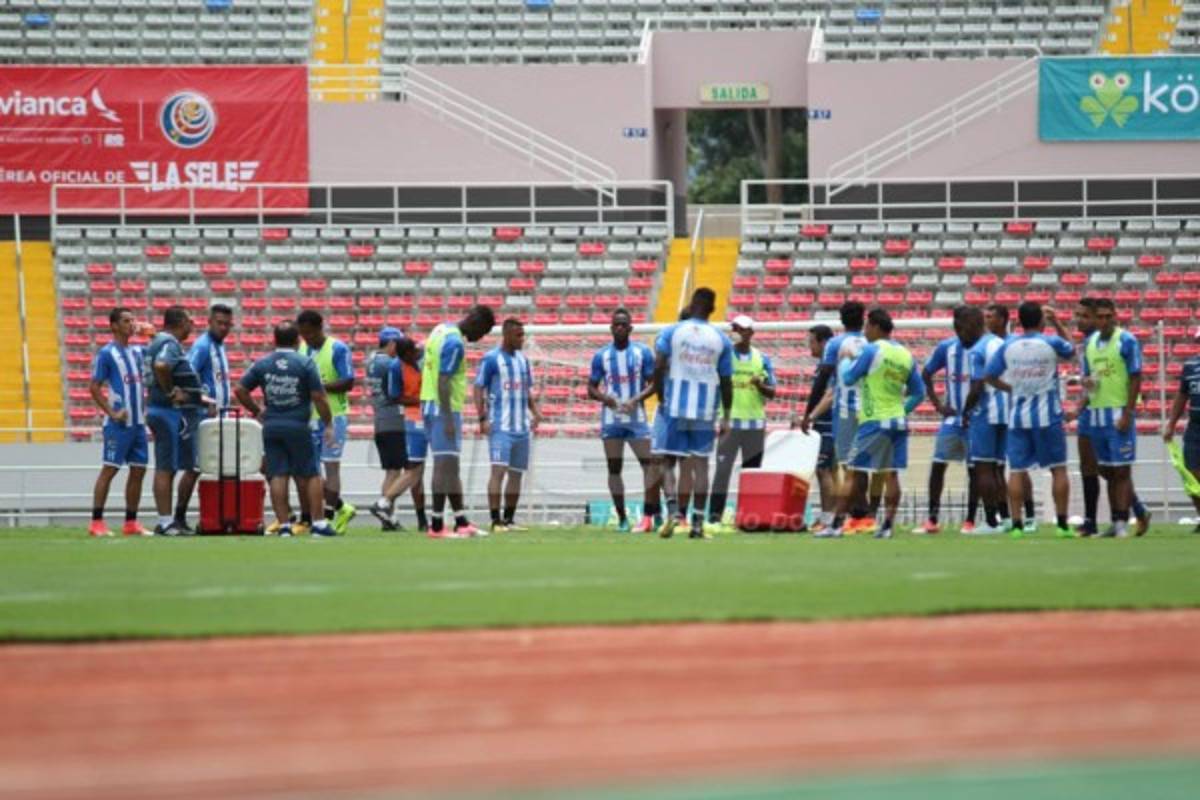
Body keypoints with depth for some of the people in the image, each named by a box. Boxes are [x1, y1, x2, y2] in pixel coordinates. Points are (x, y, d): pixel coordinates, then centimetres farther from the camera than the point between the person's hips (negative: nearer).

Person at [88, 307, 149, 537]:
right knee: (109, 469, -7)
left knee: (138, 470, 7)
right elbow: (94, 388, -8)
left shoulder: (137, 352, 13)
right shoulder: (106, 353, -6)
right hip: (118, 424, -7)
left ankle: (131, 523, 13)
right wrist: (112, 413, -16)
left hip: (138, 422, 7)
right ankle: (96, 522, -6)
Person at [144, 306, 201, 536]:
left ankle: (167, 520, 16)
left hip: (161, 412, 10)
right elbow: (161, 366, -35)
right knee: (166, 468, -8)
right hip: (171, 413, -10)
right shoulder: (170, 344, -16)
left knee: (167, 469, 12)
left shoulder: (158, 342, 16)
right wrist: (170, 392, -22)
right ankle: (165, 522, -6)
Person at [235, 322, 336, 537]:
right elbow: (319, 397, -7)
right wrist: (328, 425, 1)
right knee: (310, 475, 6)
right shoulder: (306, 364, -5)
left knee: (277, 476, 4)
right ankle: (318, 523, 6)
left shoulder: (261, 364, 5)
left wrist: (256, 411, 17)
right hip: (298, 427, -3)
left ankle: (284, 524, 0)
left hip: (271, 427, 3)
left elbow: (239, 390, 4)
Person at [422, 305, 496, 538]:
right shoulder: (455, 343, -17)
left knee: (450, 466, 13)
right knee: (446, 465, -7)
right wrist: (448, 420, -23)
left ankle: (460, 522, 17)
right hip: (445, 408, -10)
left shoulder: (442, 329, 13)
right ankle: (437, 525, -7)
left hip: (430, 404, 10)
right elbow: (443, 382, -22)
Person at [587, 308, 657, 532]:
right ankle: (622, 518, 9)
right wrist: (605, 398, -14)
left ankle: (649, 517, -9)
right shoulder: (601, 356, 4)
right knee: (614, 469, 3)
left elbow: (653, 383, 1)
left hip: (637, 419, -1)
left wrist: (636, 400, -17)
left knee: (649, 464, -10)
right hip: (611, 420, 1)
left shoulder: (642, 352, 1)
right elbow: (591, 389, 7)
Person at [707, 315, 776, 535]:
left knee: (752, 471, 6)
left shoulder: (762, 359, 8)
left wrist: (760, 385, -13)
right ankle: (715, 518, -11)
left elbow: (771, 393, 7)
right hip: (730, 422, -3)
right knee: (723, 469, -9)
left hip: (755, 423, 3)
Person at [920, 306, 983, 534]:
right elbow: (926, 375, 13)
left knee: (974, 470, 1)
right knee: (937, 465, -2)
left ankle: (970, 521, 10)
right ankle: (932, 520, 5)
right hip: (952, 418, 4)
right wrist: (937, 404, 5)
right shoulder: (946, 348, 0)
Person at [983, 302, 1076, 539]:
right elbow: (1071, 350, 15)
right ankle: (1062, 524, 4)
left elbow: (989, 376, 4)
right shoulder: (1051, 344, -6)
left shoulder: (1007, 347, 0)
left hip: (1017, 416, 2)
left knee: (1016, 470, 3)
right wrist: (1056, 323, 20)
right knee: (1058, 469, 7)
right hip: (1047, 415, -2)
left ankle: (1017, 524, -2)